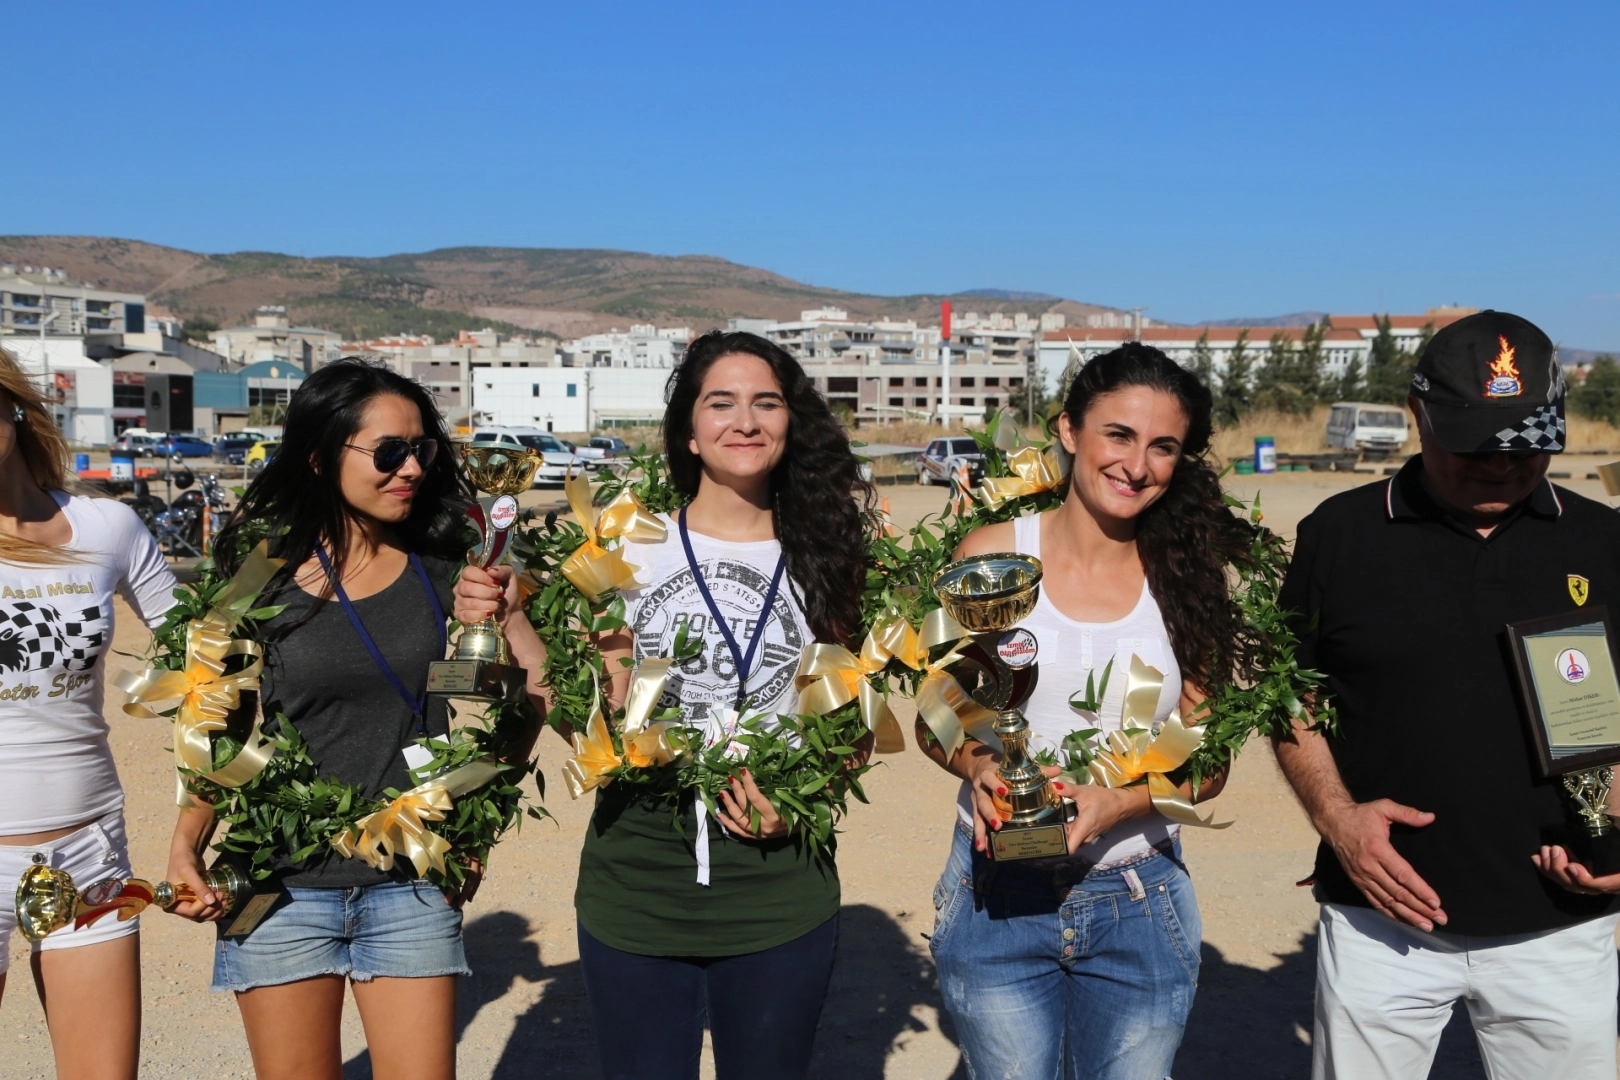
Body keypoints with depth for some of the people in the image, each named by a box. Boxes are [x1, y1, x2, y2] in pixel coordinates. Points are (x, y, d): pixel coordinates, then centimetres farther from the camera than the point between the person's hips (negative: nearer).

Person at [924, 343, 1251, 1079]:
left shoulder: (1190, 575, -3)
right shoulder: (994, 553, -6)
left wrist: (1115, 803, -19)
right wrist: (981, 768, -20)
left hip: (1140, 907, 1)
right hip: (998, 898, -1)